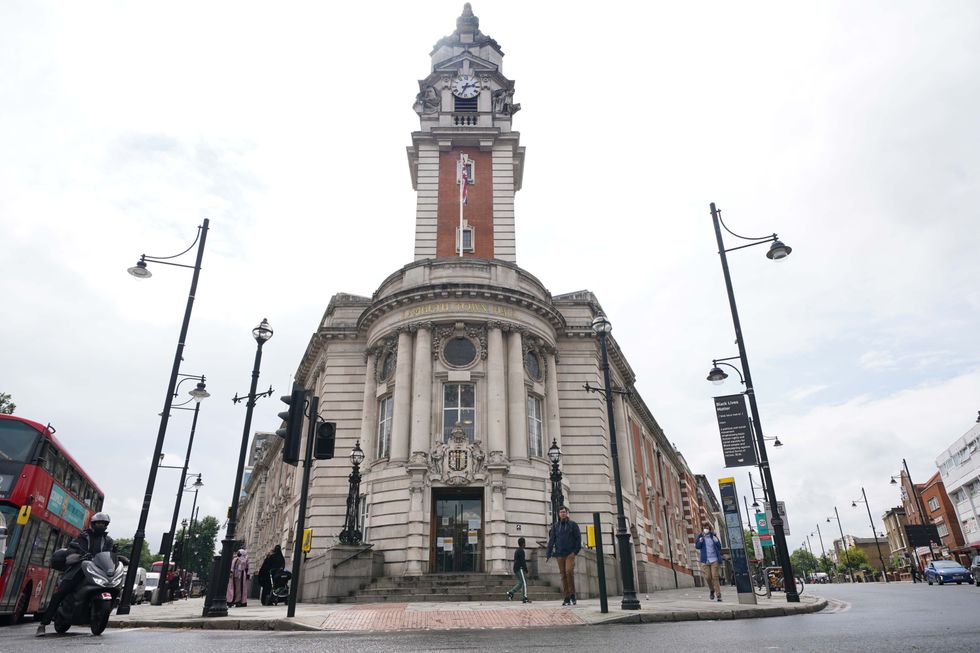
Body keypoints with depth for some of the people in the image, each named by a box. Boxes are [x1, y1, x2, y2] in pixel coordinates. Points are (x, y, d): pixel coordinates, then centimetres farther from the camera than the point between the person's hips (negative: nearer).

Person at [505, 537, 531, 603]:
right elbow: (523, 561, -17)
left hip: (516, 569, 10)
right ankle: (525, 598, -11)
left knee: (520, 583, 8)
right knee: (524, 582, -8)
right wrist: (526, 571, -16)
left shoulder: (516, 551, 20)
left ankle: (510, 593, -1)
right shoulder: (521, 551, -11)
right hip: (520, 569, -10)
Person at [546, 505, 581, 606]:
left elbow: (578, 538, 2)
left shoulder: (573, 524, 5)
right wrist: (548, 554, 1)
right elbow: (551, 540, 8)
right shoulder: (555, 526, 11)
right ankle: (567, 598, 7)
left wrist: (575, 551, -9)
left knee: (569, 571, -18)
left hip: (570, 553, -3)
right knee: (563, 575, 1)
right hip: (559, 554, 3)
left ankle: (572, 595, -3)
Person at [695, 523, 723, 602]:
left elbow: (719, 546, 5)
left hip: (714, 559, -1)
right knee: (708, 577, -1)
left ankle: (718, 595, -5)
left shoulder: (713, 536, 5)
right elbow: (697, 546, 1)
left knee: (715, 577, -8)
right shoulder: (700, 537, 5)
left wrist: (716, 541, -15)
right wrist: (700, 541, -17)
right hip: (705, 560, 1)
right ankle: (712, 591, 25)